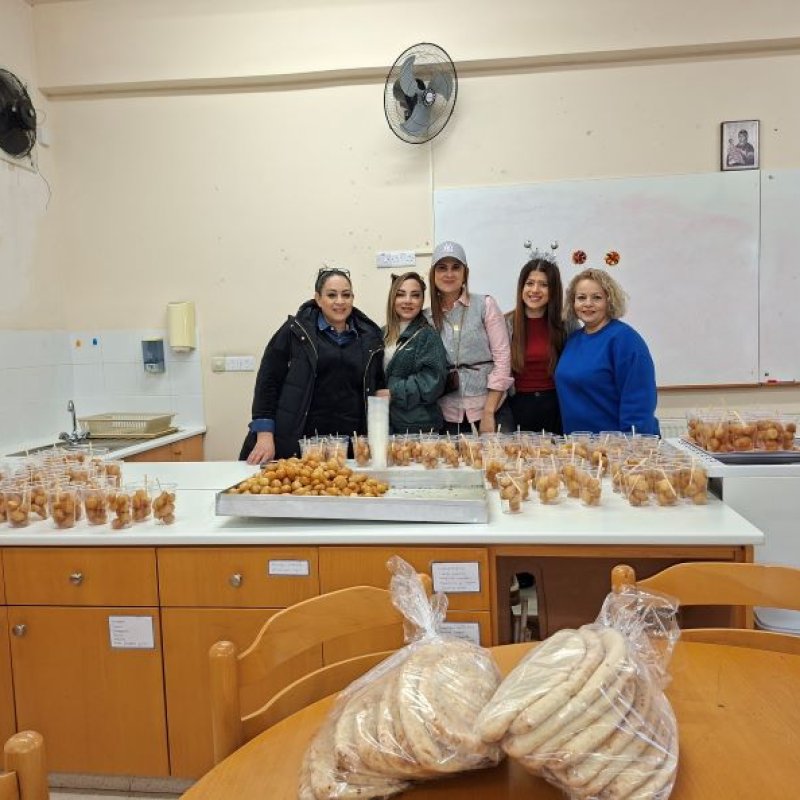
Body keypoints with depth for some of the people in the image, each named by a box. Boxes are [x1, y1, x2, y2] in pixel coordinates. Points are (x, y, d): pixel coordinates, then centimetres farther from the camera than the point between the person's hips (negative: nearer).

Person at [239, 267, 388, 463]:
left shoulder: (370, 336, 11)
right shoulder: (295, 331, 2)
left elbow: (379, 384, 22)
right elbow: (268, 382, 0)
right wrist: (265, 437, -8)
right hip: (296, 444, -2)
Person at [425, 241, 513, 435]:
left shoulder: (485, 305, -1)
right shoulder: (426, 316, 5)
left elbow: (502, 358, -5)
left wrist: (488, 414, -10)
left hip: (490, 409, -2)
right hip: (448, 415, 2)